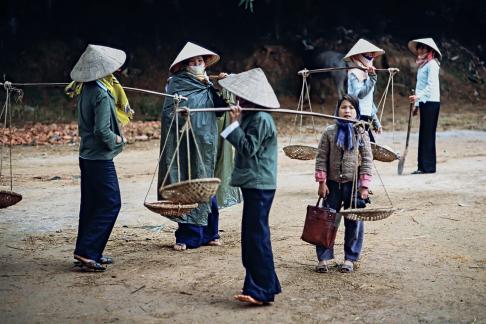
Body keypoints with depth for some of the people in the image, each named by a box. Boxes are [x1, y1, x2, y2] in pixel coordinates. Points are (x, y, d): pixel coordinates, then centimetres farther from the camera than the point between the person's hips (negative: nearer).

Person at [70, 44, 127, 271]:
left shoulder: (85, 91, 9)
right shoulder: (102, 95, -19)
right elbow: (102, 130, -23)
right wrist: (116, 139, -7)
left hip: (87, 156, 9)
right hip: (100, 158, -9)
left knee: (90, 205, 14)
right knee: (110, 204, -4)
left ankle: (86, 252, 20)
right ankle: (87, 251, -6)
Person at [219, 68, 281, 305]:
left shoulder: (261, 119, -15)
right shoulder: (250, 116, 16)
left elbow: (248, 148, -19)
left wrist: (234, 124, -16)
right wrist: (236, 122, 8)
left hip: (259, 185, -11)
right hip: (253, 184, 11)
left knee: (257, 237, -8)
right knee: (252, 237, 14)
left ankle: (262, 291, -3)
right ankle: (265, 285, 23)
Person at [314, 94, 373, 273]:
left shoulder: (361, 134, -2)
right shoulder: (329, 132, -1)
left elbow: (367, 160, -3)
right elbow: (321, 158, 0)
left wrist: (364, 185, -7)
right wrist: (322, 182, -5)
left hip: (354, 184, 0)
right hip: (333, 183, 0)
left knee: (354, 223, 6)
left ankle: (350, 258, 19)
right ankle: (323, 257, 14)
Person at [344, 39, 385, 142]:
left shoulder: (365, 73, 19)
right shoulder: (354, 73, -8)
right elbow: (359, 94, -24)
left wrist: (375, 122, 24)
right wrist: (372, 78, -25)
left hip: (365, 118, 9)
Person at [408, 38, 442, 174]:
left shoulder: (432, 64, -8)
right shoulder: (421, 65, 18)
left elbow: (431, 85, -18)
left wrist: (418, 96, -28)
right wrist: (417, 104, 18)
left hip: (431, 102, -9)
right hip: (423, 102, 9)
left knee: (428, 134, -8)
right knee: (423, 134, 8)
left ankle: (429, 167, -5)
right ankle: (423, 166, 11)